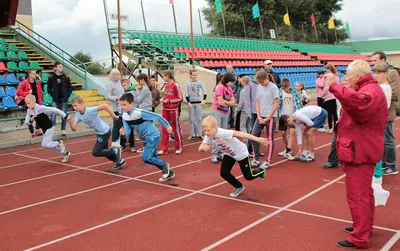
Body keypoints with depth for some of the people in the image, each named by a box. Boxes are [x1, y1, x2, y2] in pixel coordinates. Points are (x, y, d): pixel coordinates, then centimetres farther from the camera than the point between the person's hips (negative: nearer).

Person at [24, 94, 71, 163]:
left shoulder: (41, 108, -25)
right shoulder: (29, 111, -4)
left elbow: (54, 110, -26)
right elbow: (26, 122, 0)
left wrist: (65, 116, -28)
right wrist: (31, 120, -24)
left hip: (50, 128, -8)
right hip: (44, 130, 8)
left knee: (45, 144, -20)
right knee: (49, 145, 15)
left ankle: (59, 143, 6)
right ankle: (66, 153, 30)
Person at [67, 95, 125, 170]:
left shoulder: (90, 110, -29)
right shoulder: (78, 115, -5)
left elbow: (105, 105, -33)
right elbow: (74, 128, -8)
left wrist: (114, 116, -28)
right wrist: (70, 122, -27)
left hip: (105, 132, -9)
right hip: (100, 133, 9)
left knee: (95, 152, -6)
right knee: (104, 151, 22)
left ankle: (115, 151, 9)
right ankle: (119, 161, 38)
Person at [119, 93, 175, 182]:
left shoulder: (140, 113, -26)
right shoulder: (124, 116, -4)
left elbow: (157, 117, -18)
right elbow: (128, 131, -4)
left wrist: (167, 126, -10)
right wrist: (124, 133, -28)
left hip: (153, 136, -8)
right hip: (146, 138, 8)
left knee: (146, 158, -15)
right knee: (153, 158, 15)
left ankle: (165, 166, 8)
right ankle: (169, 173, 30)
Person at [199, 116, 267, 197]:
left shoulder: (223, 133, -40)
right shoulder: (208, 136, -16)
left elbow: (239, 134, -45)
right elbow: (200, 148, -12)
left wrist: (257, 139, -50)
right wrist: (203, 147, -39)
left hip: (241, 153, -6)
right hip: (229, 154, 6)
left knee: (248, 176, 6)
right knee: (224, 173, -8)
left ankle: (261, 171, 41)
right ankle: (239, 187, 19)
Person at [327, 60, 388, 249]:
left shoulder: (370, 91, -20)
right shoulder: (369, 90, 16)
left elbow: (358, 101, -43)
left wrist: (334, 86, -40)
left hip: (359, 152, -11)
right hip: (361, 150, 11)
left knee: (357, 195, -6)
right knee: (364, 193, 21)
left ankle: (359, 238, 1)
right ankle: (364, 226, 36)